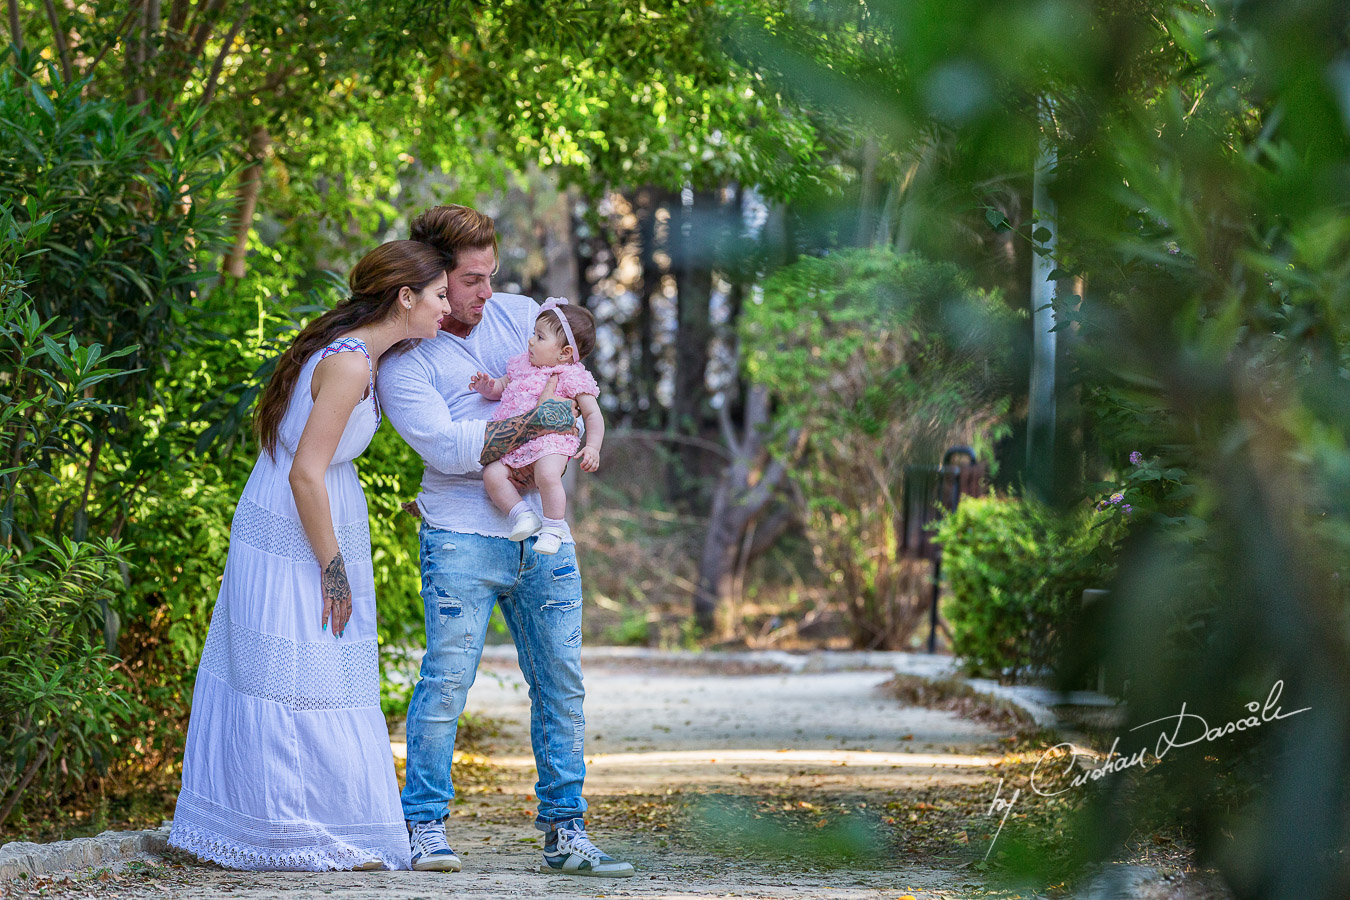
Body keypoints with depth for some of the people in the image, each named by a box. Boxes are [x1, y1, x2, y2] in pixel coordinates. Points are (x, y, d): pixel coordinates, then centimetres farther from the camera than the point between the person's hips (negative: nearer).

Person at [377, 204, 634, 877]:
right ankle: (424, 826, 1)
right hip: (463, 536, -5)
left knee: (561, 681, 3)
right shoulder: (402, 359, -4)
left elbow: (572, 398, 9)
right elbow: (447, 447, -16)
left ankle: (564, 833, 10)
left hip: (541, 532, 5)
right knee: (447, 678, -10)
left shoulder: (522, 315, 11)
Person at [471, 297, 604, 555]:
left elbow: (593, 415, 1)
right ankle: (522, 515, -13)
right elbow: (502, 387, 31)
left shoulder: (573, 377, 2)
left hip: (550, 439, -6)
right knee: (492, 475, -21)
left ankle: (552, 529, -21)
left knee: (548, 475, -35)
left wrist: (592, 447, -11)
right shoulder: (523, 365, 21)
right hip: (513, 444, 6)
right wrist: (487, 386, 8)